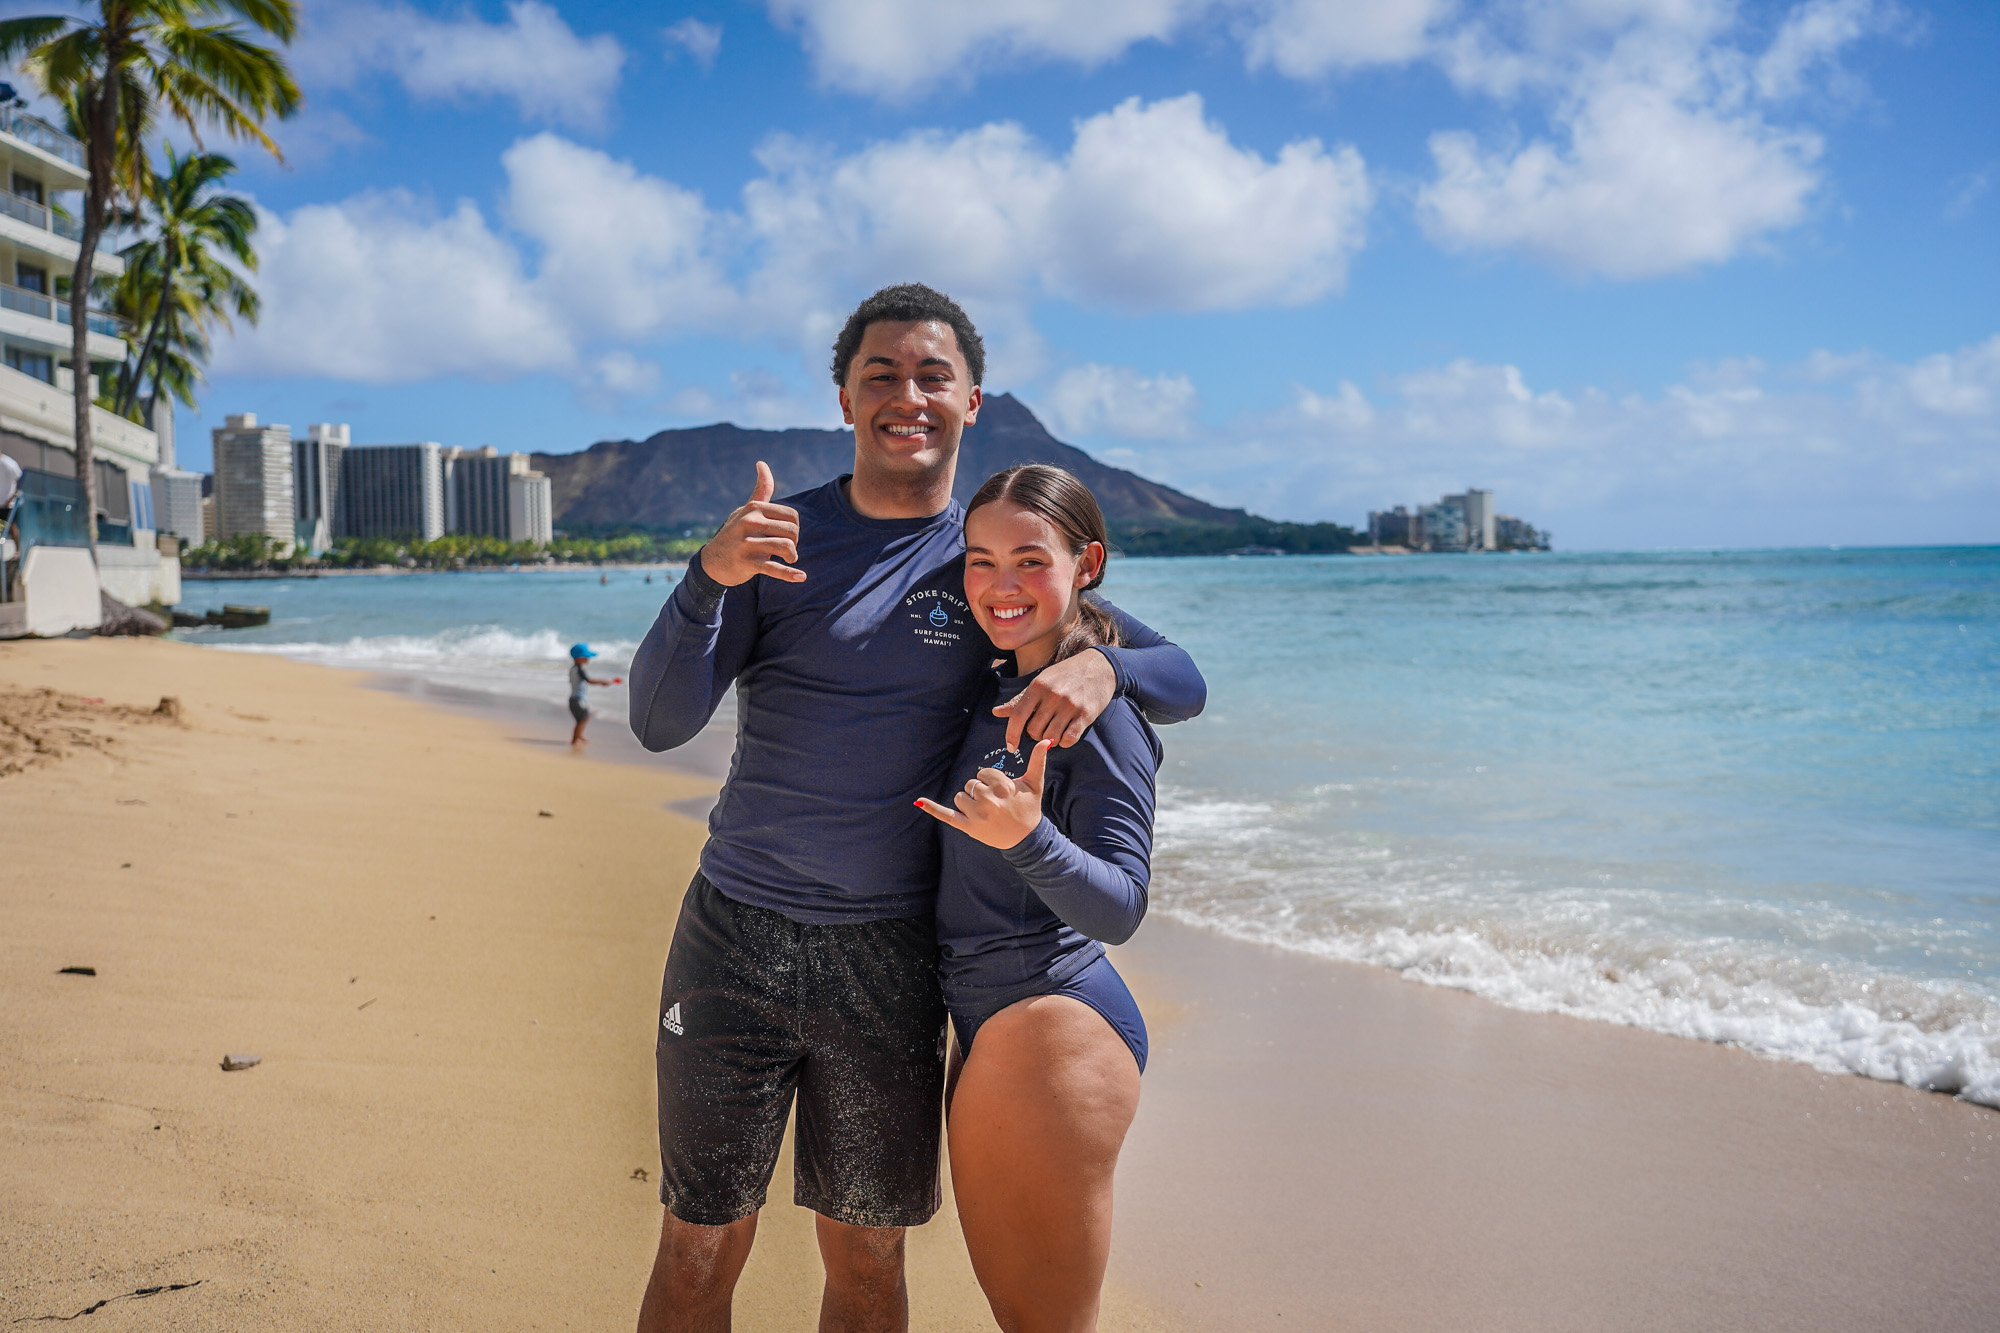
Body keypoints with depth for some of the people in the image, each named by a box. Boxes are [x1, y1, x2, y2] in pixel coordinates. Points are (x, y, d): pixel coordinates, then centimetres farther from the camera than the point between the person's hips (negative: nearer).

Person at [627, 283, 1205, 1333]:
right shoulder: (781, 537, 1)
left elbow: (1184, 684, 4)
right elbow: (660, 723, -7)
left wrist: (1103, 664, -20)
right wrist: (709, 578, -24)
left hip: (888, 959, 1)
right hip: (736, 932, 0)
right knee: (700, 1247, 7)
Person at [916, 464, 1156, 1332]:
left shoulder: (1097, 703, -15)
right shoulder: (998, 689, 11)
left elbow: (1120, 909, -21)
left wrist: (1027, 837, -38)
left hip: (1054, 1019, -9)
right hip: (988, 1019, 9)